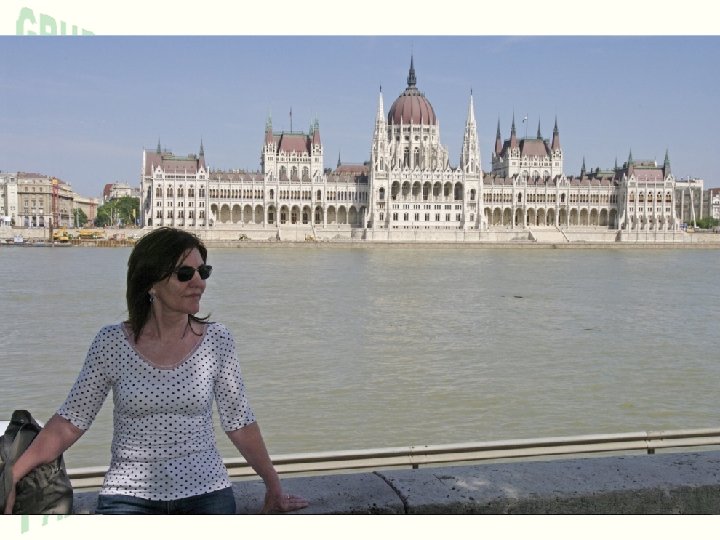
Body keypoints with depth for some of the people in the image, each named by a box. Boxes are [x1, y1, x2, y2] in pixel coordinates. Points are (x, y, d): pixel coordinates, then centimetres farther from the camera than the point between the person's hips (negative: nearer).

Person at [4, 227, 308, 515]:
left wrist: (274, 485, 12)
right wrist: (12, 477, -5)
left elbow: (239, 423, 6)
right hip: (129, 496, -1)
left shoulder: (217, 341, -2)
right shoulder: (111, 343, -5)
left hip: (206, 493, 1)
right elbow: (70, 422, 0)